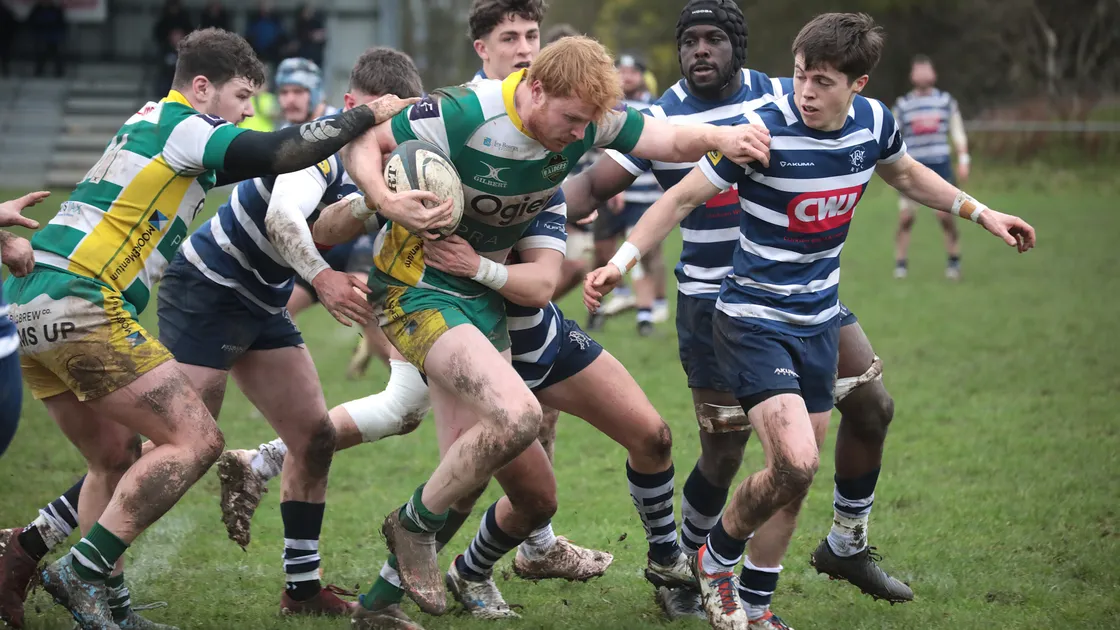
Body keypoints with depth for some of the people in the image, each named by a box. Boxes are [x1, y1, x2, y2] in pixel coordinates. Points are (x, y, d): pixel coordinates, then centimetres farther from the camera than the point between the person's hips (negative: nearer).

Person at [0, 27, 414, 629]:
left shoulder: (148, 123, 24)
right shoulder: (182, 125, -5)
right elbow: (283, 152, -15)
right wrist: (369, 113, -3)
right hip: (79, 304, -10)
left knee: (119, 459, 18)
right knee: (195, 440, -8)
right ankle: (82, 572, -14)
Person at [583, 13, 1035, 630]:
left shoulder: (874, 121, -3)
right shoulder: (764, 130, -21)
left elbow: (905, 173, 21)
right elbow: (682, 197, -13)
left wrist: (981, 213, 23)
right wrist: (620, 260, -22)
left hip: (817, 321, 6)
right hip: (753, 320, -6)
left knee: (796, 475, 10)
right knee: (794, 464, -21)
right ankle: (716, 561, 6)